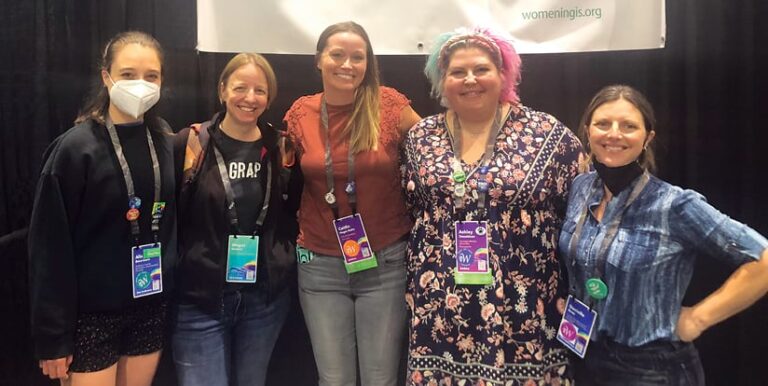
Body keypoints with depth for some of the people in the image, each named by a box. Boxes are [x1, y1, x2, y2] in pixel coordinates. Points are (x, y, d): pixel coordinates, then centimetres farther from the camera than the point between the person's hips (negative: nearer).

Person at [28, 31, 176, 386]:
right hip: (92, 312, -4)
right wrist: (52, 336, -12)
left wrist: (174, 291, 4)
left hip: (151, 306, 5)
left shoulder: (165, 142, 2)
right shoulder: (76, 148, -12)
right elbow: (50, 246, -12)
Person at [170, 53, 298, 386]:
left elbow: (292, 211, 15)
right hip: (199, 299, -3)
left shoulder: (279, 147, 3)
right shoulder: (190, 144, -7)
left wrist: (285, 257, 3)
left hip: (265, 298, 3)